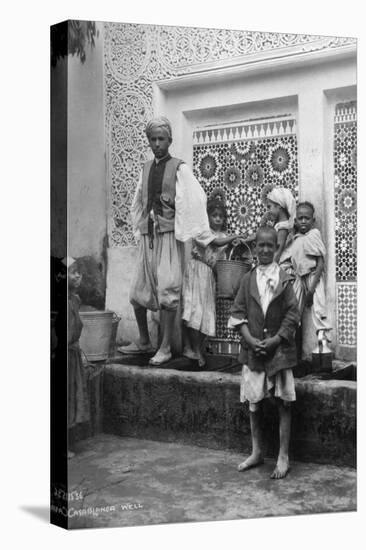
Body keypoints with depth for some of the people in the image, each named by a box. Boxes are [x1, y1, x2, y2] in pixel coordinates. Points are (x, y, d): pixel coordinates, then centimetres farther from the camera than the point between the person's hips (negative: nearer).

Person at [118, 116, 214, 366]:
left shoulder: (179, 168, -3)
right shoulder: (146, 168, 13)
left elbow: (195, 199, -10)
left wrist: (201, 237, -15)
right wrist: (139, 230, 14)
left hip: (169, 235, -6)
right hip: (147, 236, 6)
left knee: (167, 292, -6)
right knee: (139, 291, 8)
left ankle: (165, 347, 1)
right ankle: (144, 341, 25)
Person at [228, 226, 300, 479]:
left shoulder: (285, 279, -2)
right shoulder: (248, 279, 5)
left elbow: (293, 314, -5)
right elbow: (238, 313, 3)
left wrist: (275, 340, -13)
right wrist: (251, 340, -10)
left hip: (280, 348, -2)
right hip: (253, 350, 3)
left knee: (284, 403, 1)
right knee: (254, 403, 10)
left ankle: (283, 457, 10)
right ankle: (257, 452, 26)